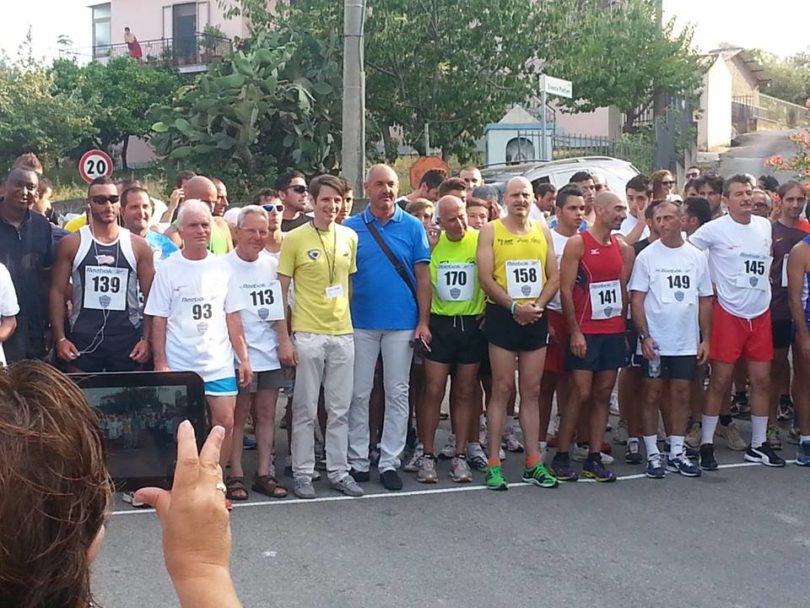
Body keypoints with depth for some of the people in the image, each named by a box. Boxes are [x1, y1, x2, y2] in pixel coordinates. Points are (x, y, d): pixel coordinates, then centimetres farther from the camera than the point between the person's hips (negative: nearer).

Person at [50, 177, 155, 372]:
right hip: (83, 338, -1)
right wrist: (60, 338, -5)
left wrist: (147, 339, -4)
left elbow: (151, 296, 5)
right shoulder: (71, 244, 2)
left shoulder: (138, 246, 3)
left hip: (128, 338, 1)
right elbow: (58, 291, 3)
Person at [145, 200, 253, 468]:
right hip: (180, 365, -2)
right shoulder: (168, 269, 0)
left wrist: (244, 359, 3)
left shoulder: (221, 268, 7)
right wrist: (160, 363, -7)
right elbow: (158, 320, -1)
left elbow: (232, 317, 8)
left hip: (219, 363, 2)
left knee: (225, 422, -2)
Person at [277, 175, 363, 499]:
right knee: (305, 409, 5)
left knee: (340, 409, 10)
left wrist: (350, 322, 10)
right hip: (307, 335, -4)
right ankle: (303, 473, 15)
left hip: (343, 333, 4)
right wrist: (283, 338, -9)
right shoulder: (295, 238, -6)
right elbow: (281, 292, -4)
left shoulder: (350, 237, 6)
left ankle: (339, 471, 21)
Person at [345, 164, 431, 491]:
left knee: (398, 393, 6)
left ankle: (390, 461, 15)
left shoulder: (413, 227, 2)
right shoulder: (351, 227, 2)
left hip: (402, 323, 0)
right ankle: (357, 460, 16)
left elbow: (422, 276, 2)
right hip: (360, 323, 0)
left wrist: (423, 321, -4)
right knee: (359, 393, 6)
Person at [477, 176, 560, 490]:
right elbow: (485, 277, -9)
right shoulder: (491, 231, -1)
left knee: (532, 391, 8)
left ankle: (533, 462, 14)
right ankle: (494, 463, 3)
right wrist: (514, 306, -17)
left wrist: (538, 305, -10)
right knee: (502, 389, -2)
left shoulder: (543, 231, 10)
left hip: (536, 318, 4)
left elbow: (554, 277, 7)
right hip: (502, 316, -4)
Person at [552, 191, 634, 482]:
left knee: (603, 394, 6)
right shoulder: (577, 243, -6)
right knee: (581, 393, -6)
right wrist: (575, 331, -13)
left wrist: (624, 326, 9)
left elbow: (623, 288, 15)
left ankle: (594, 459, 11)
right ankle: (561, 457, 4)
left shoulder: (622, 246, 11)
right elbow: (565, 289, -10)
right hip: (585, 332, -6)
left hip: (614, 331, 6)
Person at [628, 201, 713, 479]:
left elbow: (705, 300, 9)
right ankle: (653, 454, 12)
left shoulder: (697, 257, 6)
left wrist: (705, 338, 3)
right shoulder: (646, 256, -2)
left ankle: (676, 453, 19)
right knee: (651, 395, 3)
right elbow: (636, 299, -5)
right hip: (654, 342, -3)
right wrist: (644, 336, -13)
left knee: (681, 395, 8)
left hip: (687, 342, 3)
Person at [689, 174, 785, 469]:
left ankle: (758, 445, 20)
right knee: (720, 381, -1)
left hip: (761, 314, 5)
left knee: (762, 380, 8)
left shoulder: (765, 225, 7)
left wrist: (762, 287, 13)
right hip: (728, 314, -5)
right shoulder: (714, 229, -10)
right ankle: (706, 444, 9)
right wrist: (710, 283, -8)